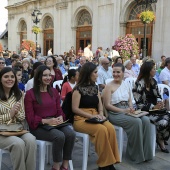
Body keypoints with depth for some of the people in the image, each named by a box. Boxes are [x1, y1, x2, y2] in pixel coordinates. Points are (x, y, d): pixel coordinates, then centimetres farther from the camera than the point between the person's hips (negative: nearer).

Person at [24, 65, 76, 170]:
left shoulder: (54, 91, 14)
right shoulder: (30, 93, -3)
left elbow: (59, 110, 14)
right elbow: (30, 118, -7)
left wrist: (60, 118, -10)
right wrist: (46, 121, -21)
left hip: (55, 123, 5)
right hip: (38, 126, -5)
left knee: (71, 134, -26)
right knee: (60, 136, -32)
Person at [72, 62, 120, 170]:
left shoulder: (95, 87, 14)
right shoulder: (78, 89, -6)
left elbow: (100, 104, 14)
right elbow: (75, 109, -12)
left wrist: (100, 114, -7)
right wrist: (91, 116, -18)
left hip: (95, 118, 6)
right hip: (81, 119, -5)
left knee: (111, 128, -25)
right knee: (102, 130, -31)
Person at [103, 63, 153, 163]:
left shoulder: (126, 85, 15)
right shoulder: (109, 86, -4)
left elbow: (129, 100, 17)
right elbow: (107, 105, -10)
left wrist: (131, 108, -6)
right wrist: (122, 110, -19)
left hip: (126, 111, 6)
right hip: (114, 113, -6)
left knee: (146, 120, -19)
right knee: (136, 122, -28)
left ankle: (145, 152, -9)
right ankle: (136, 154, -12)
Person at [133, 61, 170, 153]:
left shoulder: (153, 81, 9)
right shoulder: (139, 84, -13)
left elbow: (158, 95, 17)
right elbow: (139, 104, -13)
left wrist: (160, 102, -6)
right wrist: (153, 107, -18)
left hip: (155, 108, 7)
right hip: (145, 111, -7)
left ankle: (161, 139, 4)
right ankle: (160, 139, 6)